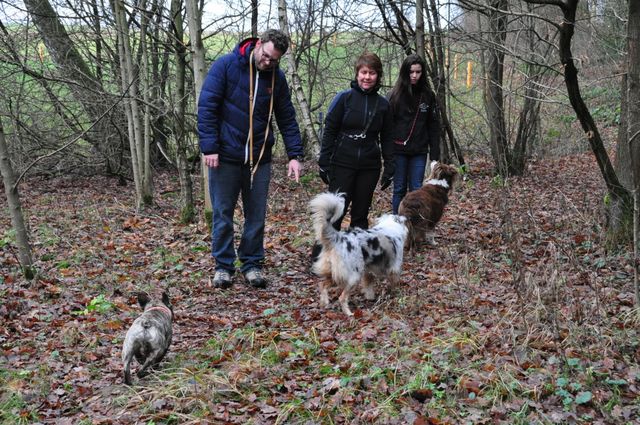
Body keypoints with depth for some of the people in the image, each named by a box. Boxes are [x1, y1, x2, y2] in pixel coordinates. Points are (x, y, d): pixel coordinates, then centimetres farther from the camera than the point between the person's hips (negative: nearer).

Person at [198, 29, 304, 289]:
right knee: (223, 214, 5)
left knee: (256, 215, 8)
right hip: (225, 156, -3)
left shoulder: (277, 78, 3)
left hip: (260, 159, 3)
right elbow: (206, 107, -10)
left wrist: (294, 155, -1)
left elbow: (287, 118, 8)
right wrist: (209, 148, -16)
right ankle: (223, 266, 18)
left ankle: (252, 264, 21)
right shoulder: (226, 65, -8)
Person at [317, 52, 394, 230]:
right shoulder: (344, 98, -3)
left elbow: (386, 138, 11)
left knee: (361, 215, 9)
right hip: (342, 164, -3)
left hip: (369, 167, 3)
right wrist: (324, 163, -6)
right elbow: (329, 131, -2)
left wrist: (389, 168, 6)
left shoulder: (383, 104, 6)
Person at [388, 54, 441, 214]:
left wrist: (435, 156, 0)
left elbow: (434, 127, 5)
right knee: (399, 189, 6)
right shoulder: (396, 94, -2)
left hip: (419, 152, 1)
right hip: (399, 151, -1)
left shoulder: (427, 95, 4)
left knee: (416, 189, 1)